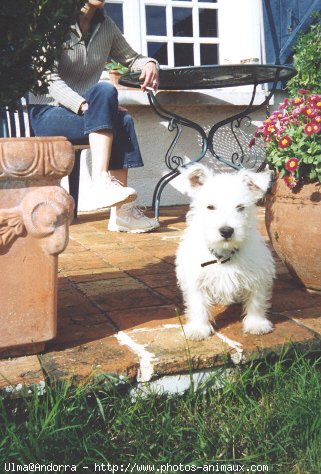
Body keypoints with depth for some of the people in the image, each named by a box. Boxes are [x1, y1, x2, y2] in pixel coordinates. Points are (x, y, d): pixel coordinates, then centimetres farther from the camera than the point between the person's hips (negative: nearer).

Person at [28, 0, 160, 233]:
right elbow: (49, 79, -17)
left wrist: (149, 64, -3)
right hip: (47, 113, -5)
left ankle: (121, 211, -32)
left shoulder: (106, 26, 10)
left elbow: (132, 58, 22)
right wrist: (85, 106, -32)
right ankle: (101, 182, -43)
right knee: (105, 90, -31)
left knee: (123, 120, -26)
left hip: (84, 112, 5)